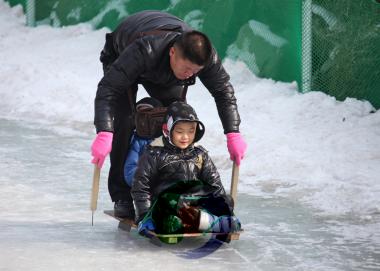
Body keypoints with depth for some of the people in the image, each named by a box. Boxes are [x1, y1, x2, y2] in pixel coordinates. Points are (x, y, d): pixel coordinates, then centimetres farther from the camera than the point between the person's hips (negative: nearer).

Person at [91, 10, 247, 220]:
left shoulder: (205, 55, -35)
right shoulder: (144, 50, -49)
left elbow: (224, 91, -18)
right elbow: (107, 88, -49)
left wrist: (233, 134, -26)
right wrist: (103, 134, -60)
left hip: (165, 74, 4)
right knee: (125, 122, -20)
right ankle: (122, 197, -12)